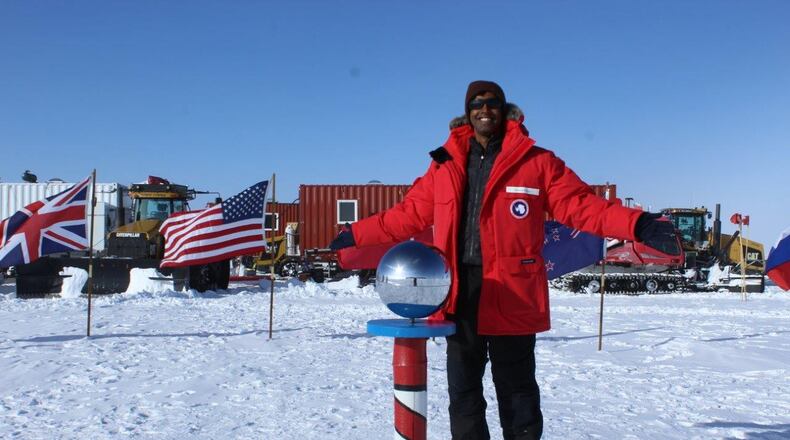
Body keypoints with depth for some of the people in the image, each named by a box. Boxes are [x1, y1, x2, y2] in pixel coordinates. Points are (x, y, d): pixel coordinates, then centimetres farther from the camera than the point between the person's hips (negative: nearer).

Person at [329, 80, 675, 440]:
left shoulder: (537, 162, 2)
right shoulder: (445, 165, 10)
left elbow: (580, 205, -3)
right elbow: (408, 214, 16)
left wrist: (637, 224, -15)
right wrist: (356, 235, 15)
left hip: (511, 297, -3)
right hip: (460, 295, 3)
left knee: (516, 393, 8)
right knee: (462, 393, 12)